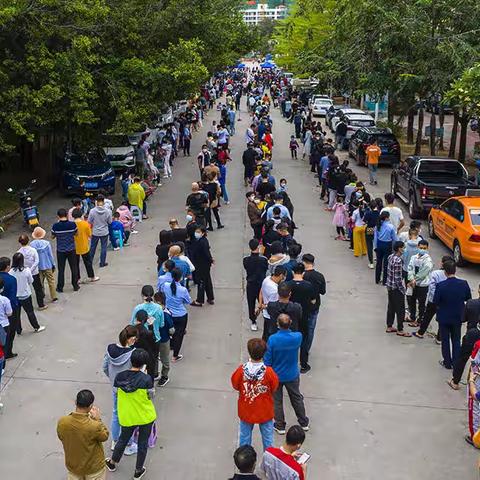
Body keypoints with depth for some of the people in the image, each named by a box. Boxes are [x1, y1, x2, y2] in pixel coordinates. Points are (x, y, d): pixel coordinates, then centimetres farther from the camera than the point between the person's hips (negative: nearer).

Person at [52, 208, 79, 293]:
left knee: (61, 269, 10)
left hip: (60, 250, -1)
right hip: (71, 250, 1)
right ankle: (75, 286, 22)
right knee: (74, 268, 13)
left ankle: (60, 288, 17)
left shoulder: (55, 226, -14)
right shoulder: (72, 224, -13)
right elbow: (76, 234, 3)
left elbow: (53, 236, 2)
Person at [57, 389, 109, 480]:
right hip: (93, 468, -3)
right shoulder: (94, 426, -34)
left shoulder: (62, 422, -23)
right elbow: (105, 436, -13)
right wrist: (98, 419, -5)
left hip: (73, 466, 3)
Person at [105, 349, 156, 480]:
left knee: (123, 439, 27)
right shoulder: (146, 379, -25)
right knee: (143, 443, 19)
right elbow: (151, 396, -11)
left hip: (127, 417, 3)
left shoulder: (120, 376, -15)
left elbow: (117, 393, 0)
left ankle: (112, 463, 48)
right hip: (145, 417, -3)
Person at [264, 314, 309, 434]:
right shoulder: (297, 337, -21)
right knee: (297, 398, 23)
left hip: (276, 375, -2)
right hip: (292, 375, 3)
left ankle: (280, 426, 31)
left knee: (277, 401, 17)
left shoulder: (272, 339, -27)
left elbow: (267, 360, -18)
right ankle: (304, 423, 38)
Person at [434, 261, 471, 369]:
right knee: (456, 340, 18)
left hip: (444, 317, -2)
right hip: (458, 317, 3)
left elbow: (435, 302, -17)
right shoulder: (464, 284, -16)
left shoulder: (441, 286, -24)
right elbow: (468, 298, -2)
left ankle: (447, 363, 24)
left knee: (445, 341, 15)